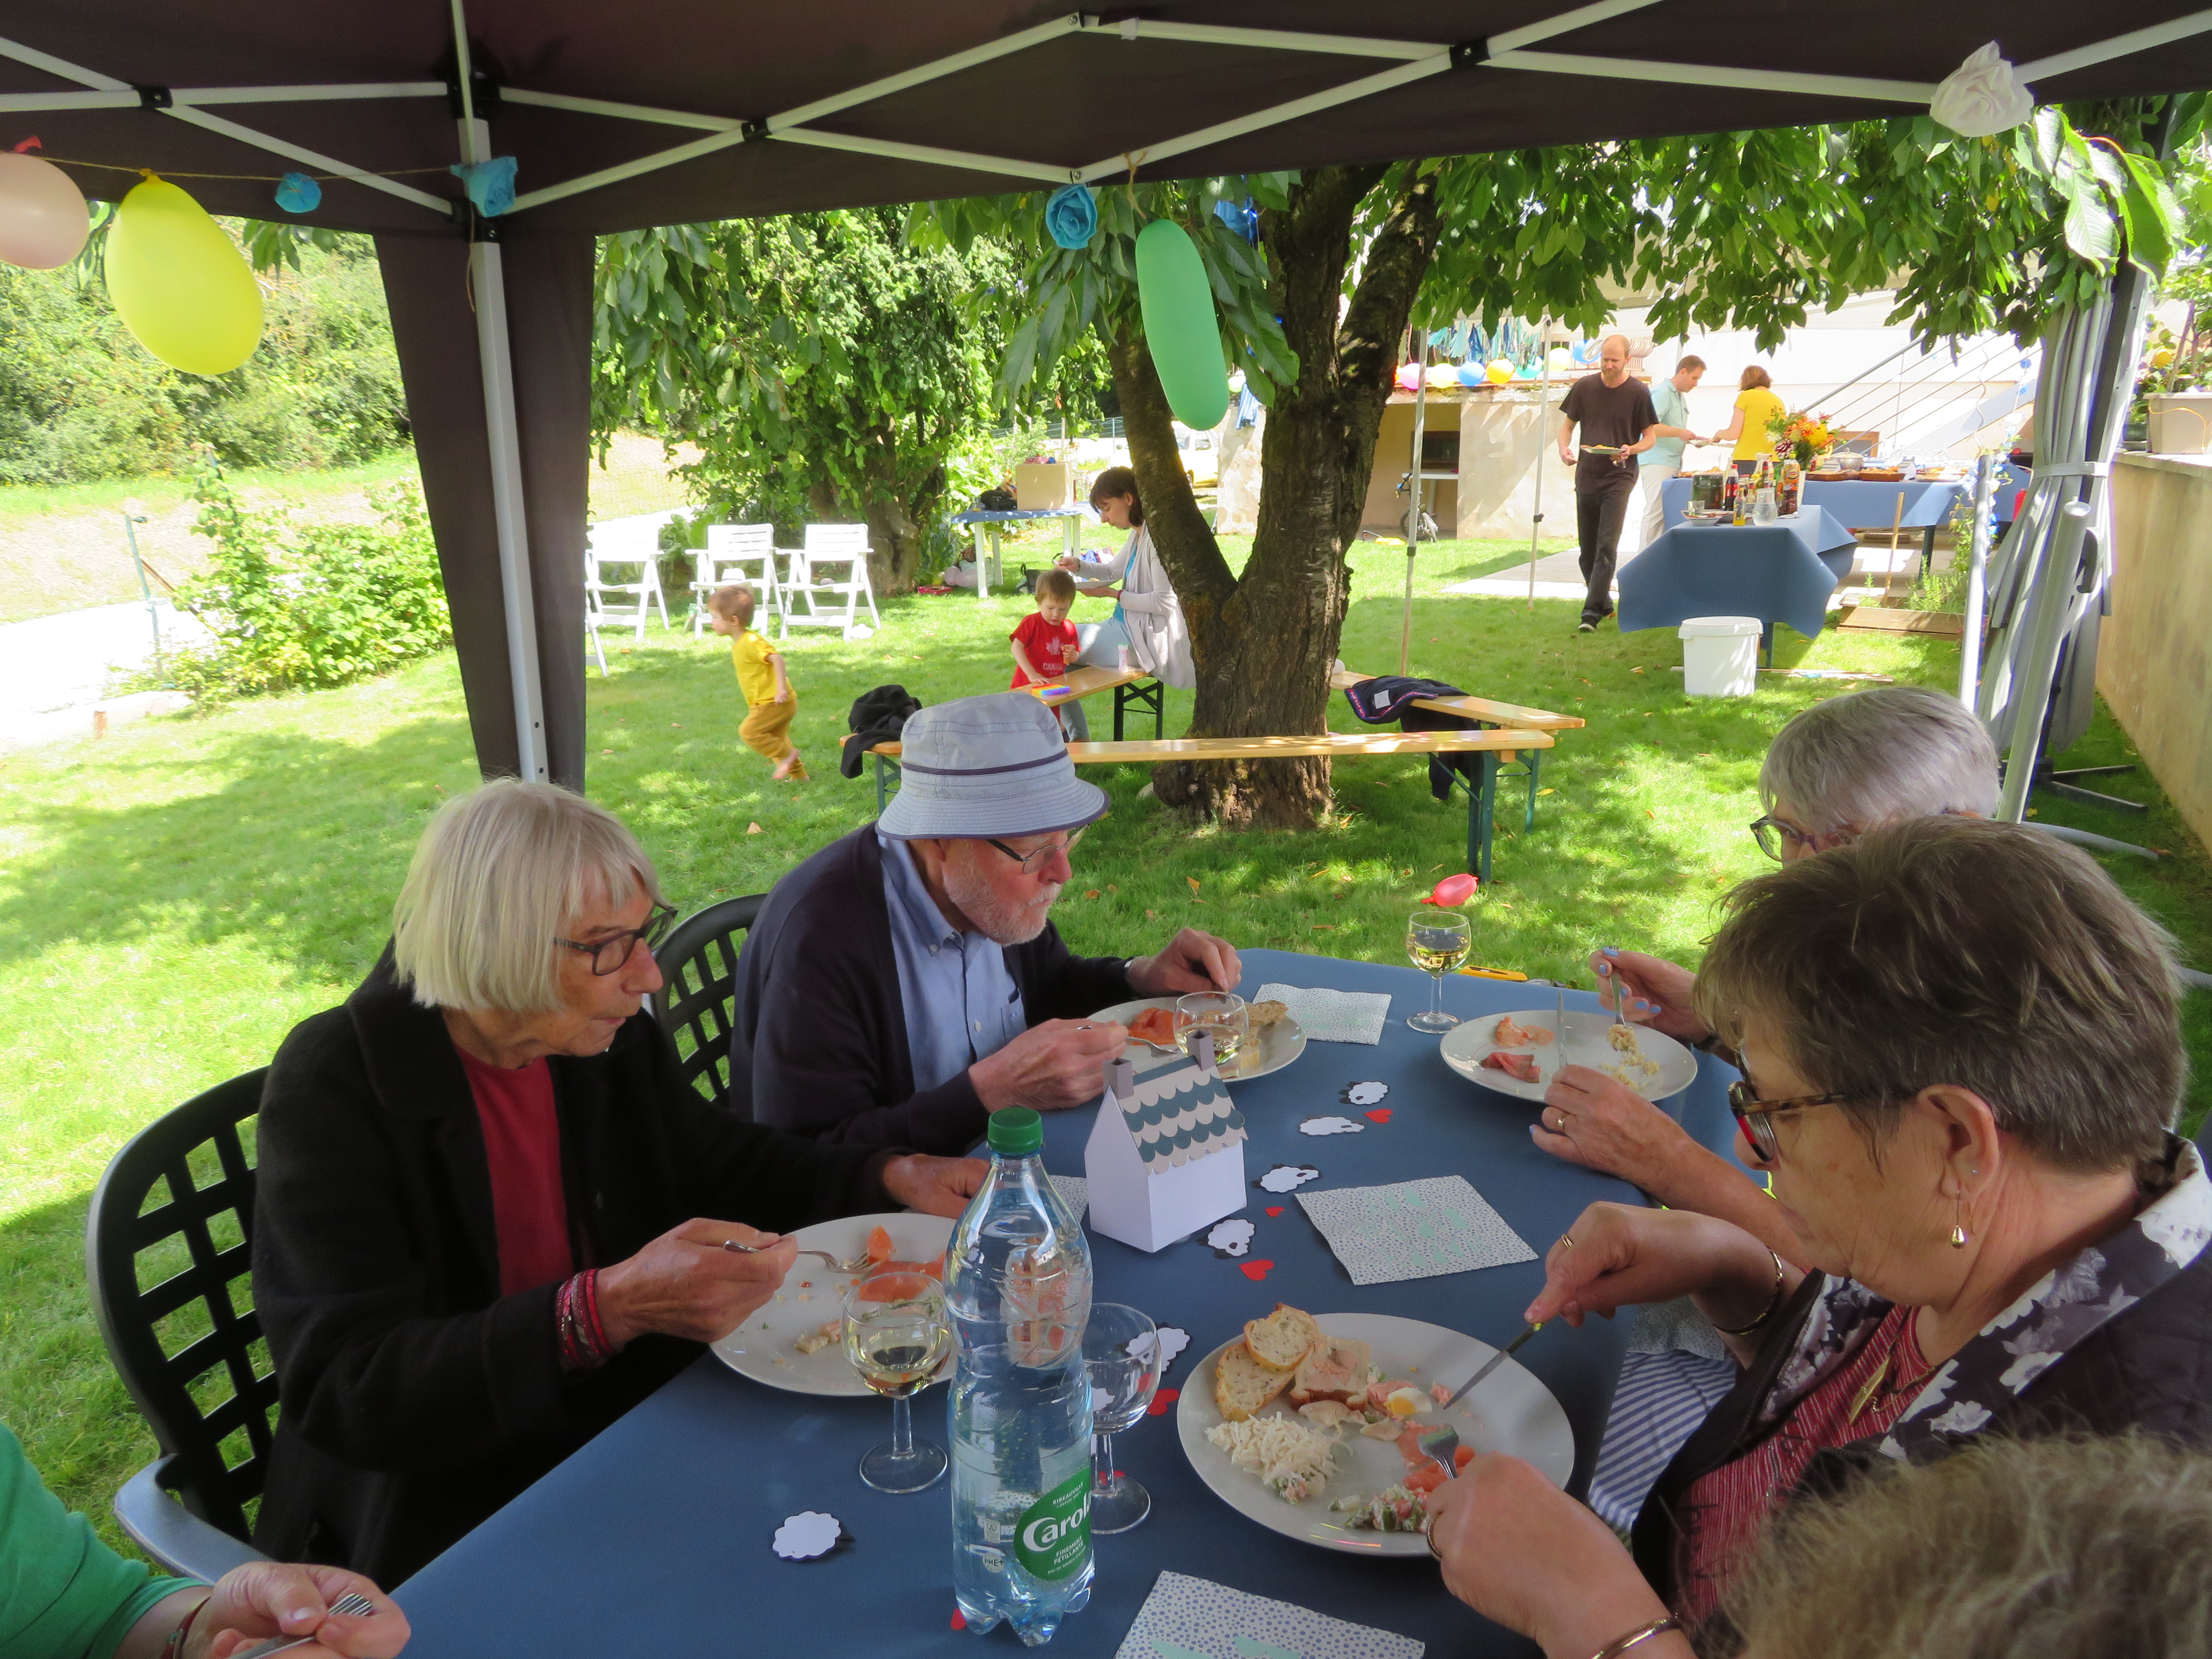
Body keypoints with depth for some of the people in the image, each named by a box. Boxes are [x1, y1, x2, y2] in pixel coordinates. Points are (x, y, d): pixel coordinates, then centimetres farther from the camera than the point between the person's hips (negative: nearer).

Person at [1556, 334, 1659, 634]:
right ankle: (1604, 604, 27)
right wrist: (1564, 450, -7)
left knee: (1607, 546, -14)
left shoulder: (1638, 393, -4)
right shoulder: (1584, 387, 4)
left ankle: (1592, 612, -17)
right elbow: (1568, 424, 14)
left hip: (1620, 477, -4)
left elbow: (1650, 437, 1)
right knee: (1588, 550, 10)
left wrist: (1631, 449, -20)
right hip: (1586, 476, 4)